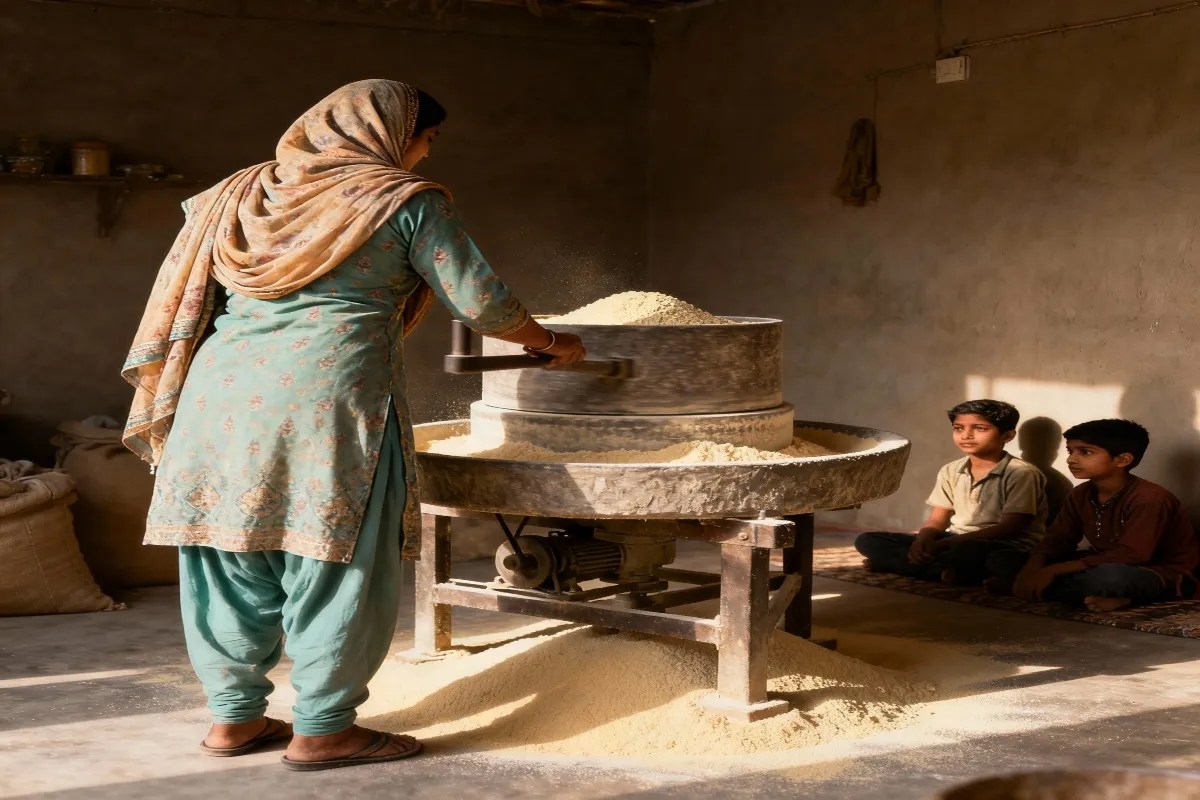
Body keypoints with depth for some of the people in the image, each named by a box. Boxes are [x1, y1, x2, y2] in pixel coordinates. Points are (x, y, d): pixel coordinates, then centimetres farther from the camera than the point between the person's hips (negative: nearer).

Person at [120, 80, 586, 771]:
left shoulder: (243, 193, 19)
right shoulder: (407, 199, 2)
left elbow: (189, 293, 24)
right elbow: (479, 301, 2)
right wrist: (548, 342, 16)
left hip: (221, 392, 6)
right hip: (325, 395, -6)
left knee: (234, 562, 13)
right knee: (336, 563, 3)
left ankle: (234, 716, 22)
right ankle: (321, 729, 8)